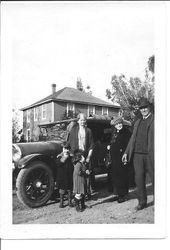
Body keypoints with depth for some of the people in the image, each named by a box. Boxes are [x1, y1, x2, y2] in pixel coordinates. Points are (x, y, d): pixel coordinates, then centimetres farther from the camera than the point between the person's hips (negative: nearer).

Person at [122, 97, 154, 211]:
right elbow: (132, 138, 17)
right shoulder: (137, 122, 17)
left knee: (154, 179, 5)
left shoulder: (154, 120, -1)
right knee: (139, 179, 9)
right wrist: (126, 152, 12)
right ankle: (142, 202, 24)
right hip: (137, 154, 5)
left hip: (150, 155, -5)